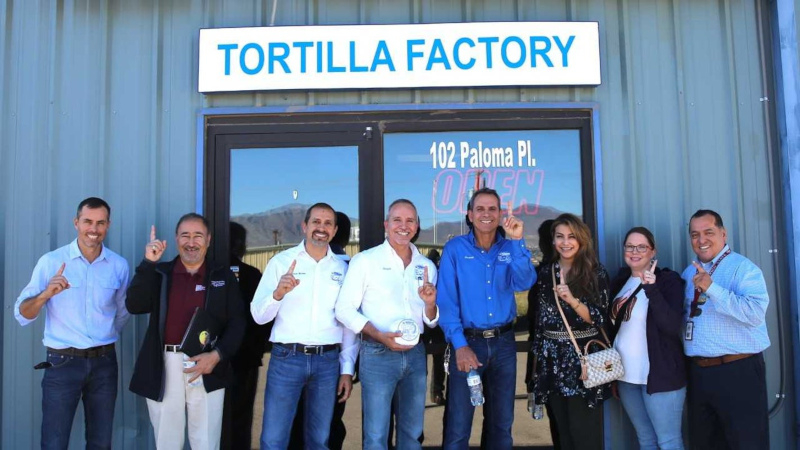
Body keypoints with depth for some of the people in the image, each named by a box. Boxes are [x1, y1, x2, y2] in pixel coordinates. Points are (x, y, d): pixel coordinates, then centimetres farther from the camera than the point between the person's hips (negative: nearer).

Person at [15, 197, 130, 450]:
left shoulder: (119, 265, 1)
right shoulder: (51, 261, -6)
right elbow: (22, 316, -8)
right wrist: (45, 295, -25)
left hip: (104, 363, 3)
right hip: (62, 363, -2)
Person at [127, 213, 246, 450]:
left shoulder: (223, 276, 6)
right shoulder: (160, 273, 7)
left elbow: (237, 322, 1)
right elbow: (134, 306, -7)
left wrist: (217, 355, -12)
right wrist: (148, 263, -13)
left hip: (207, 367, -1)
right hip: (164, 367, 1)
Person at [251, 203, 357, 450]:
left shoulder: (342, 269, 7)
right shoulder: (281, 261, 1)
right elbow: (259, 316, -3)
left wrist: (347, 369, 8)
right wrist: (278, 293, -23)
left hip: (328, 361, 2)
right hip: (286, 358, -2)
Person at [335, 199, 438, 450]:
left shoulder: (427, 266, 7)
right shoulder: (365, 260, -5)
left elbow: (431, 322, 12)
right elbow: (343, 309, -8)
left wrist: (430, 304, -11)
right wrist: (380, 335, -19)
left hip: (415, 354, 5)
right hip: (377, 355, -4)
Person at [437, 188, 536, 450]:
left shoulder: (510, 248, 4)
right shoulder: (455, 249, -4)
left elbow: (524, 283, -14)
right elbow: (446, 300, -9)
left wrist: (516, 241, -23)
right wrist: (460, 345, -16)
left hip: (503, 342, 3)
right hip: (468, 341, -3)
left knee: (502, 422, 15)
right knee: (458, 425, 1)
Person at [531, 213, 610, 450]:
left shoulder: (596, 272, -4)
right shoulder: (545, 273, 8)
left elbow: (599, 318, -10)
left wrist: (572, 300, -26)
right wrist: (537, 357, 13)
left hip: (583, 359, -4)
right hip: (553, 362, 4)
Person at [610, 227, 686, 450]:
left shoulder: (668, 279, -6)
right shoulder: (620, 282, 10)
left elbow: (673, 327, -20)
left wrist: (651, 289, -29)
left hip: (660, 375, -5)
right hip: (626, 376, 6)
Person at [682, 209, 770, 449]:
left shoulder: (743, 267, -9)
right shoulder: (688, 273, 13)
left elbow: (755, 313, -24)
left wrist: (712, 288, -30)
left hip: (739, 371, -6)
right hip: (698, 373, 7)